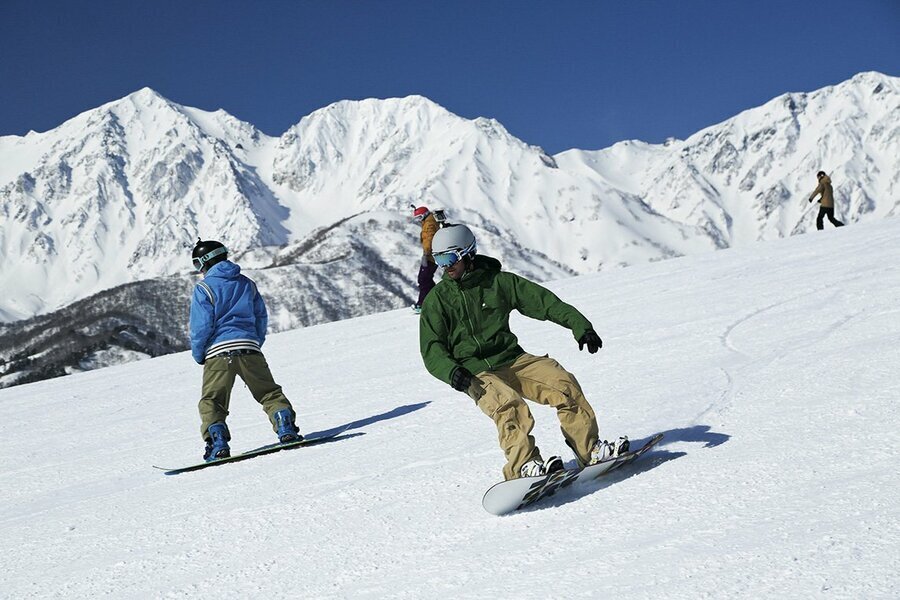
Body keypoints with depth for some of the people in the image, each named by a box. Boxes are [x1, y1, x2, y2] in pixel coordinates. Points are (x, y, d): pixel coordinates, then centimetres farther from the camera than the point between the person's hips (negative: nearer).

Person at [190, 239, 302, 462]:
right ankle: (286, 428, -7)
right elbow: (261, 317, 15)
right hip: (249, 347, 4)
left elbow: (201, 326, -6)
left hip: (218, 351, -4)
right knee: (269, 392, 10)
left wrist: (198, 355, 7)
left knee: (211, 401, 4)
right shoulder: (247, 283, 14)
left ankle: (218, 442, -11)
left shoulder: (204, 288, -1)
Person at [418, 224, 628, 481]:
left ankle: (589, 449, -12)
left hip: (512, 359, 3)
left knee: (563, 383, -18)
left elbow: (542, 301, 6)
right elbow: (431, 349, 0)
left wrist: (580, 325, -4)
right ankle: (523, 465, -36)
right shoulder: (437, 299, 5)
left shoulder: (498, 281, 7)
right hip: (475, 373, -2)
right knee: (508, 403, -32)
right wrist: (451, 371, -21)